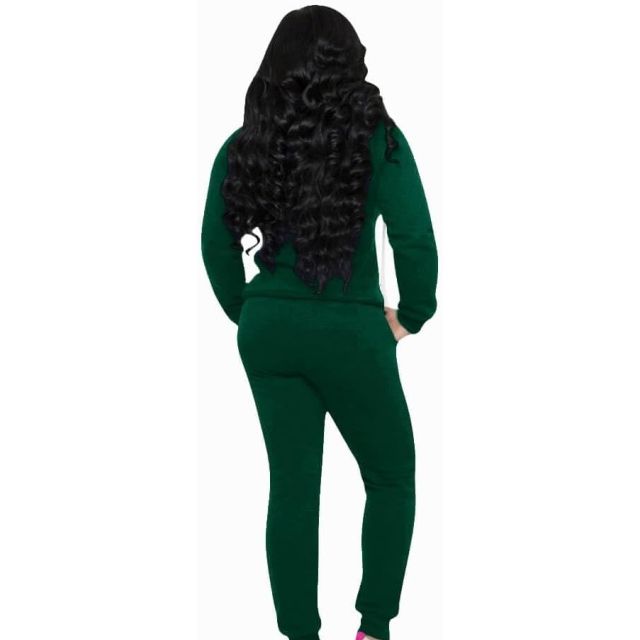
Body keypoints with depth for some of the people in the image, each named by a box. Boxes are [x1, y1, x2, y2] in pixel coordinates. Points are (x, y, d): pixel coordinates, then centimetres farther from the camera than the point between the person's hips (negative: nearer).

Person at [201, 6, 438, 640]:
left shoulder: (245, 142, 3)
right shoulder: (375, 136, -7)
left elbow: (217, 243, 6)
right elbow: (416, 243, -12)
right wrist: (412, 316, 3)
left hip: (268, 330, 4)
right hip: (350, 330, -3)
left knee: (292, 485, 13)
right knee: (391, 477, 16)